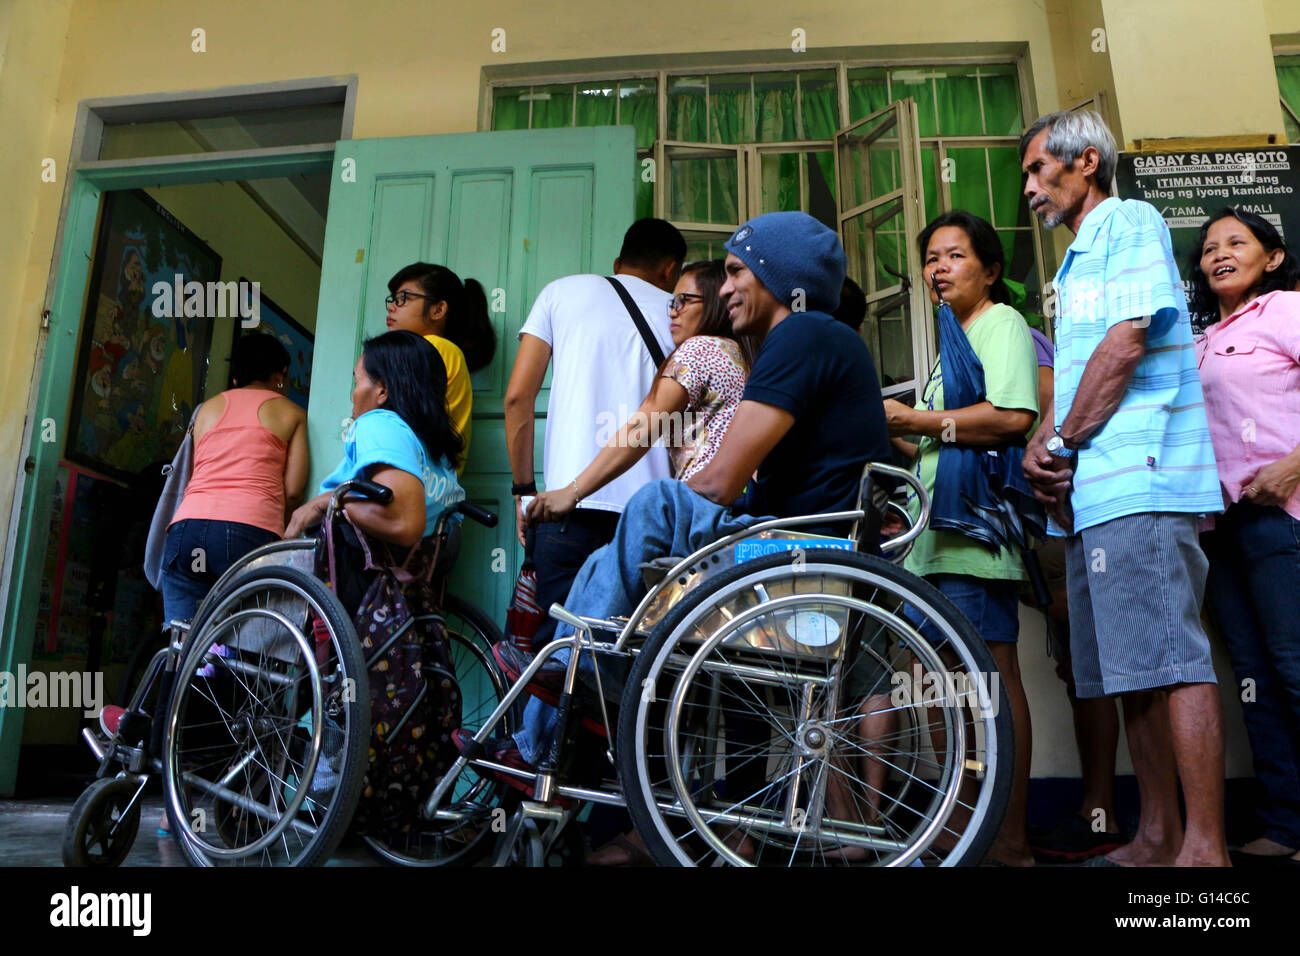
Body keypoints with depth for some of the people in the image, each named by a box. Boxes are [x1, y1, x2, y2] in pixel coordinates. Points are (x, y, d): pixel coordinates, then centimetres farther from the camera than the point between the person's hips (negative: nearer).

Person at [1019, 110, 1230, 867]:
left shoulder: (1129, 222, 1)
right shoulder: (1077, 262, 28)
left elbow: (1128, 341, -13)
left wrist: (1063, 443, -8)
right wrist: (1043, 445, 3)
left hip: (1140, 477, -9)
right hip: (1092, 491, 9)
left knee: (1172, 661, -11)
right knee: (1132, 670, 9)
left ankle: (1205, 848, -8)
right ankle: (1157, 838, 16)